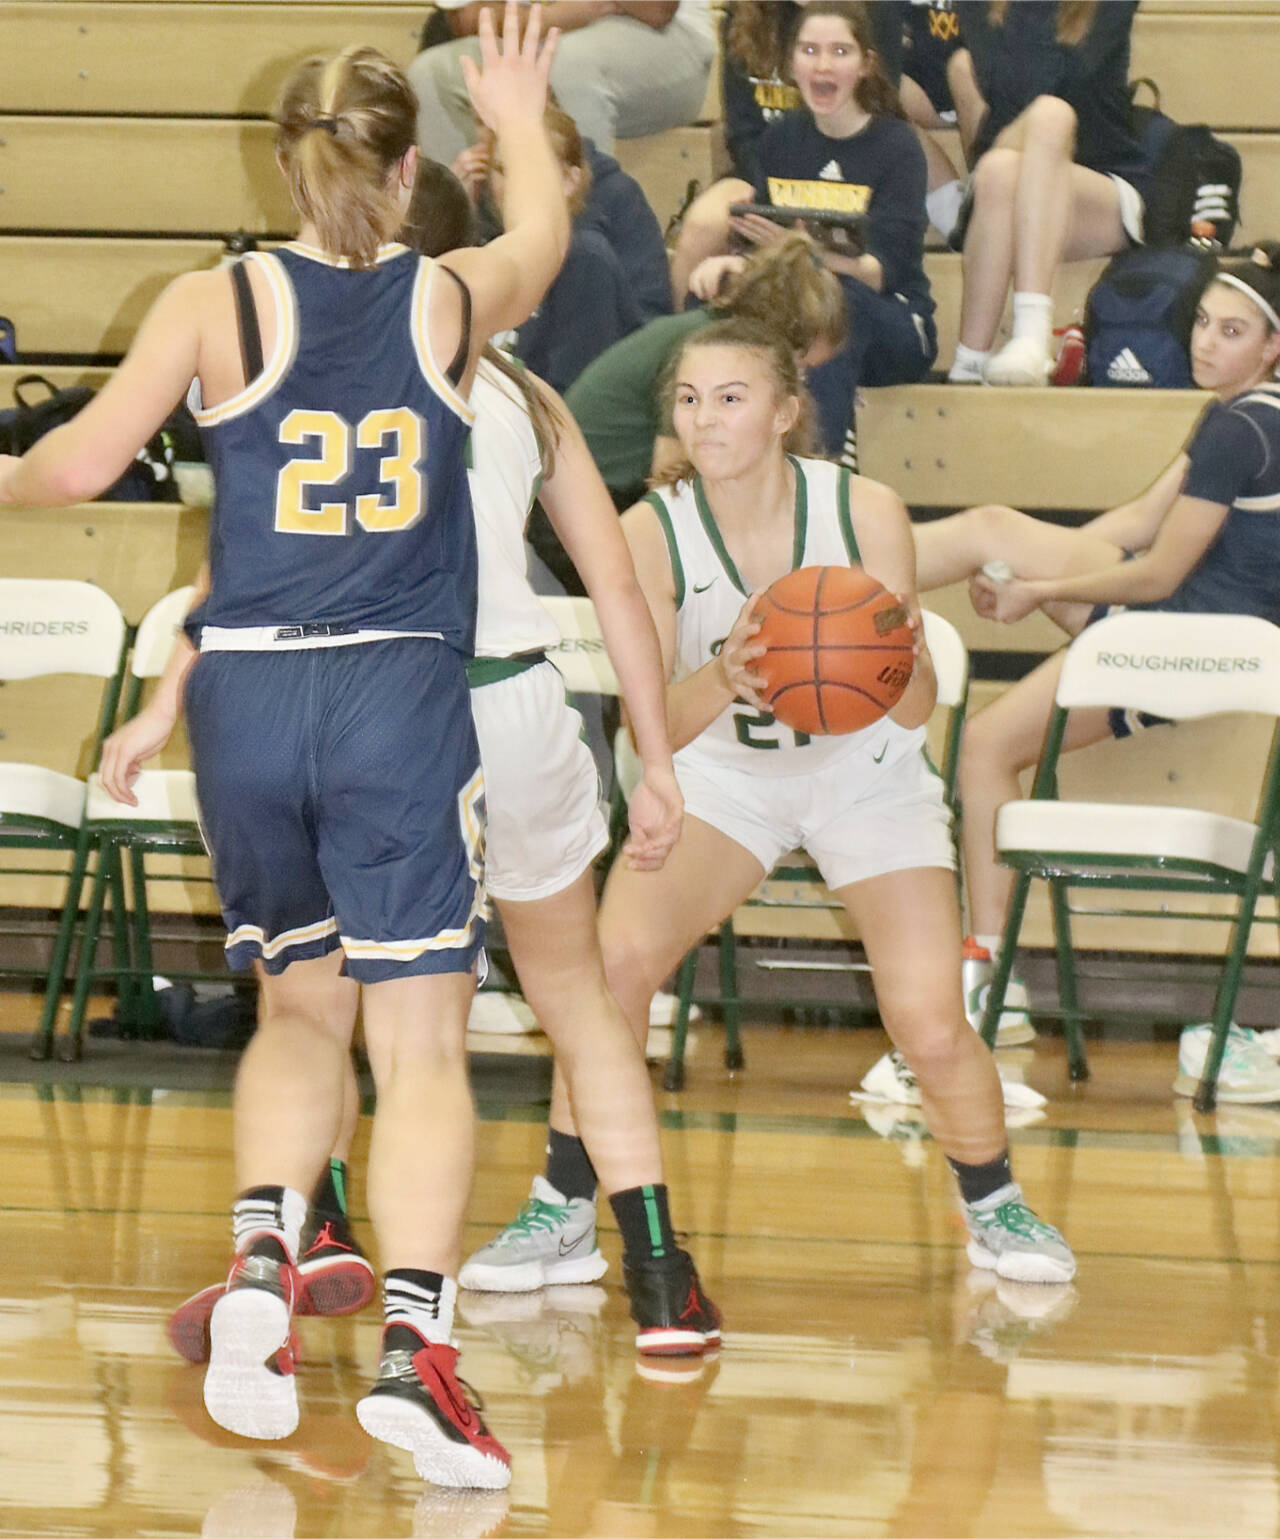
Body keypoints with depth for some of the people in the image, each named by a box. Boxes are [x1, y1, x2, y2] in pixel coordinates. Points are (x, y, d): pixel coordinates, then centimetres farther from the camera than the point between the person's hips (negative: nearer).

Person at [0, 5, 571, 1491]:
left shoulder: (215, 304, -1)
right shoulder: (453, 301, 3)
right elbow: (545, 232, 26)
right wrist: (521, 125, 45)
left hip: (244, 695, 1)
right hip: (400, 700, -1)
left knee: (298, 1009, 20)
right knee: (420, 1041, -1)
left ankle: (262, 1256, -1)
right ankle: (413, 1340, -16)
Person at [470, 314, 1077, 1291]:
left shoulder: (865, 513, -22)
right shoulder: (653, 532, -21)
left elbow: (916, 708, -18)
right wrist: (724, 676, -42)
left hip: (867, 777, -1)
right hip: (723, 772, 1)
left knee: (931, 1028, -13)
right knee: (617, 957, -24)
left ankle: (994, 1205, 18)